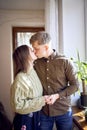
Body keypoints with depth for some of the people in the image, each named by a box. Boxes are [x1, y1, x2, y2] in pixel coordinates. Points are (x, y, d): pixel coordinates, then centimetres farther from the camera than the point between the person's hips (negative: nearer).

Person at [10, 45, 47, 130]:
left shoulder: (33, 71, -1)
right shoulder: (21, 78, -24)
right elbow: (18, 105, -22)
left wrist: (43, 99, 0)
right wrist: (40, 101, -21)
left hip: (36, 115, 7)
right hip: (25, 119, -7)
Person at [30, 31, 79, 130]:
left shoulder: (65, 62, -12)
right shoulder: (36, 63, -1)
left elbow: (75, 85, -7)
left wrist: (57, 96, -18)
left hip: (63, 111, -2)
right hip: (43, 111, 3)